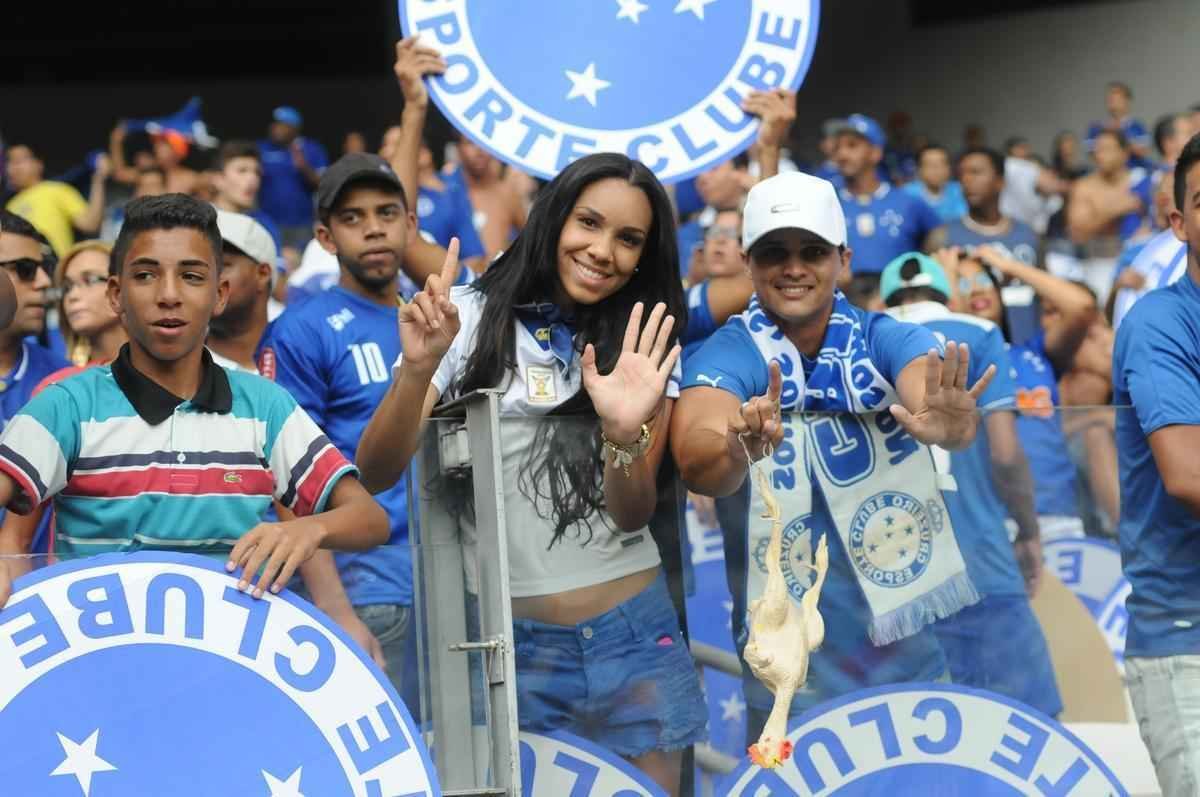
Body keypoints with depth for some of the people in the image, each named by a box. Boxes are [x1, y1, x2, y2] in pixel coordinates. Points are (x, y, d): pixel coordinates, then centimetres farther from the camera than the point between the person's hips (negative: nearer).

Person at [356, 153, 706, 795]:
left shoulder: (645, 350, 7)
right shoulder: (473, 317, 0)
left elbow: (633, 516, -3)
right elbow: (374, 475, -7)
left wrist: (624, 434, -23)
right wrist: (417, 369, -23)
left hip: (630, 636, 2)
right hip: (507, 643, -2)